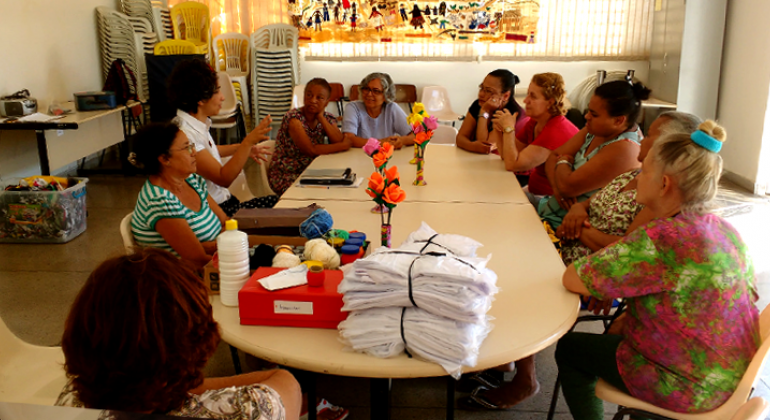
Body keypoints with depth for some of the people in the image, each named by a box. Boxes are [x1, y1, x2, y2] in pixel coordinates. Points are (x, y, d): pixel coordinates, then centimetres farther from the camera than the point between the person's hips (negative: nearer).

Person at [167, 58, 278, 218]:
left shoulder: (198, 123, 5)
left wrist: (242, 148, 20)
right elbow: (224, 178, -25)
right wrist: (248, 142, -30)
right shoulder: (185, 134, -26)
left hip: (225, 200, 10)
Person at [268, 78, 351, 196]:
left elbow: (339, 141, -14)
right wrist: (343, 145, -16)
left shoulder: (327, 118, 4)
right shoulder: (293, 117, -16)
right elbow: (311, 150, -23)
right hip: (286, 177, -6)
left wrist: (321, 117, -15)